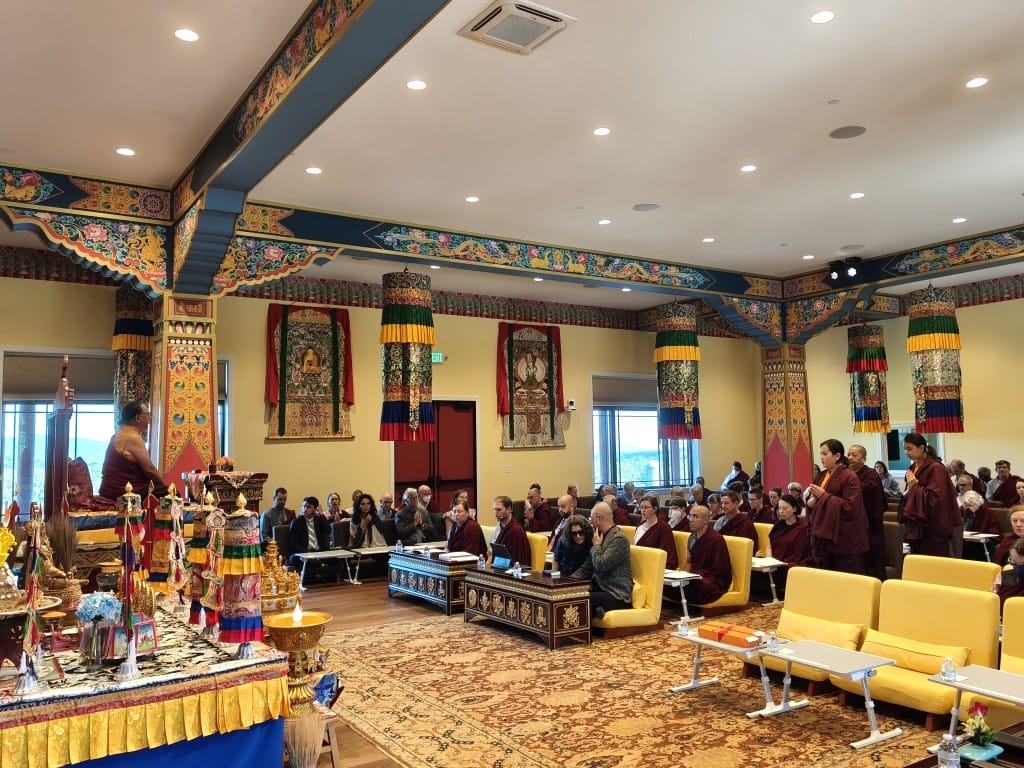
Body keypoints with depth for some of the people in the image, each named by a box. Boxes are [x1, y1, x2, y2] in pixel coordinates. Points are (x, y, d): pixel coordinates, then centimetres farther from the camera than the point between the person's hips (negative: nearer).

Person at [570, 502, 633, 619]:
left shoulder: (619, 539, -12)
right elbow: (586, 568, 17)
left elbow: (600, 565, -22)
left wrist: (596, 545, -5)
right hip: (600, 587, 8)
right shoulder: (601, 536, 16)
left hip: (617, 596, -8)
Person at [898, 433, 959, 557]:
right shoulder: (914, 468, 12)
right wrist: (907, 492, 5)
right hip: (916, 528, 8)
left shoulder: (935, 468, -13)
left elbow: (935, 498, -21)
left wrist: (915, 486, -17)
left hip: (931, 529, -8)